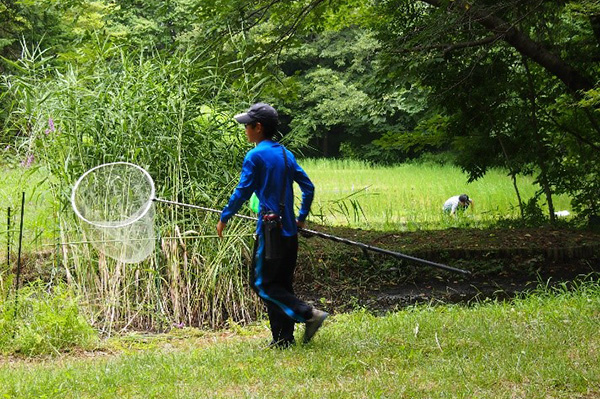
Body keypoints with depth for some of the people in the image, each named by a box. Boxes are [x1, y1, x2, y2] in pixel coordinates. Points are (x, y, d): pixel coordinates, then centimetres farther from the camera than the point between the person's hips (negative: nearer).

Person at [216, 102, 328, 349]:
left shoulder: (255, 156, -9)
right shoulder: (286, 154, 13)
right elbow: (308, 187, 14)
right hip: (289, 231, 8)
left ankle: (309, 314, -14)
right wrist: (302, 217, 23)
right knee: (281, 284, 12)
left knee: (262, 283, -2)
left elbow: (242, 191, -12)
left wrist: (224, 218, -1)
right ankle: (283, 339, 12)